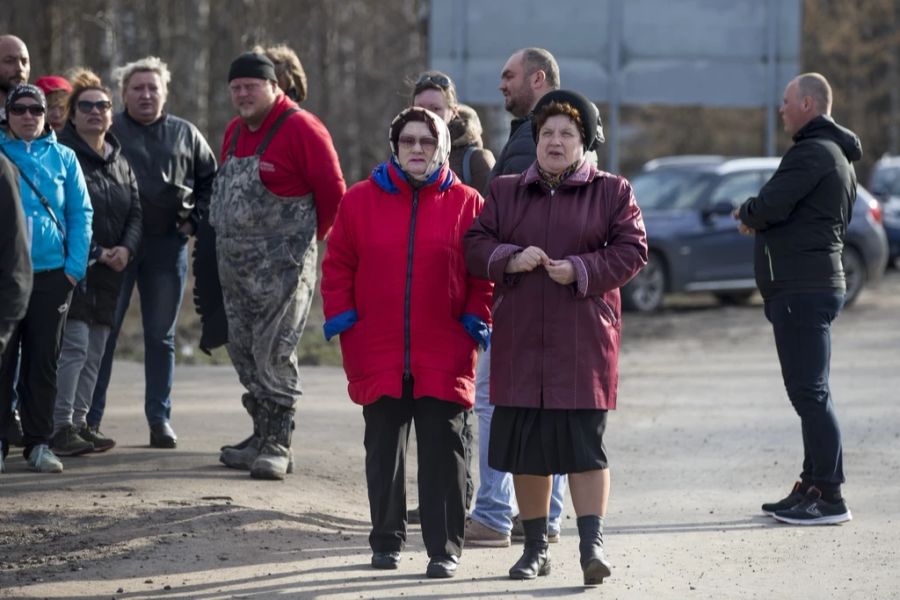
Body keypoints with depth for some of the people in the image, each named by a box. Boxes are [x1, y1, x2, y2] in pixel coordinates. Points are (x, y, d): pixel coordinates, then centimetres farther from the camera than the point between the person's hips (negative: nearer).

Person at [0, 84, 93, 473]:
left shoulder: (63, 158, 8)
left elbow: (81, 214, 7)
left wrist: (75, 266, -3)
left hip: (52, 275, 2)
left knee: (43, 359, 5)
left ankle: (38, 442, 10)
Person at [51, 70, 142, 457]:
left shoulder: (119, 160, 17)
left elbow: (135, 211, 14)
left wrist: (126, 248, -6)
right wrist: (94, 252, -15)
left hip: (109, 270, 7)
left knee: (96, 349, 8)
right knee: (74, 345, -14)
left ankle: (80, 421, 14)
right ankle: (61, 428, -12)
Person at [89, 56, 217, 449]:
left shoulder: (185, 135, 10)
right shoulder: (107, 131, 2)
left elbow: (211, 181, 16)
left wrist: (195, 220, 4)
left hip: (167, 244, 2)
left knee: (161, 336, 7)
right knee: (104, 331, -1)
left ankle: (160, 418, 12)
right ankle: (91, 417, 3)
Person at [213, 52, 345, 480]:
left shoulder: (300, 129, -12)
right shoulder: (235, 132, 13)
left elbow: (332, 191, -11)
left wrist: (307, 236, -1)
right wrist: (237, 235, 15)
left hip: (281, 266, -9)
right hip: (234, 264, 9)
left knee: (273, 354, -9)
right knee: (244, 352, 12)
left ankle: (277, 446, -5)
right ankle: (262, 436, 22)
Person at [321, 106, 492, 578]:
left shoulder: (466, 204, 3)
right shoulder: (361, 200, 5)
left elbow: (483, 274, 6)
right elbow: (338, 266, 8)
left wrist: (475, 321, -4)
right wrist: (342, 321, 1)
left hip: (443, 357, -1)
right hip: (377, 353, 2)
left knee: (442, 451, -2)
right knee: (383, 449, 10)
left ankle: (444, 548, 2)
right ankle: (386, 540, 22)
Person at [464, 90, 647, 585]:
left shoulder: (612, 192, 5)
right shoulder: (505, 191, 13)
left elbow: (632, 250, -2)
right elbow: (475, 246, 8)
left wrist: (581, 270, -15)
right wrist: (511, 259, -12)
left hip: (583, 338, -3)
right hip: (519, 339, 3)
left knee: (585, 442, -9)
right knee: (524, 443, 5)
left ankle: (592, 543, -10)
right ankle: (535, 546, 16)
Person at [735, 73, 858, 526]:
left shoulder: (812, 153, -14)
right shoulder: (839, 156, 21)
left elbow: (769, 207, -22)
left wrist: (746, 213, 2)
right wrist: (758, 218, 9)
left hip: (803, 289, -11)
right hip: (817, 282, 11)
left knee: (809, 392, -11)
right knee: (809, 392, 14)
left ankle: (828, 496, -12)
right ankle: (812, 486, 19)